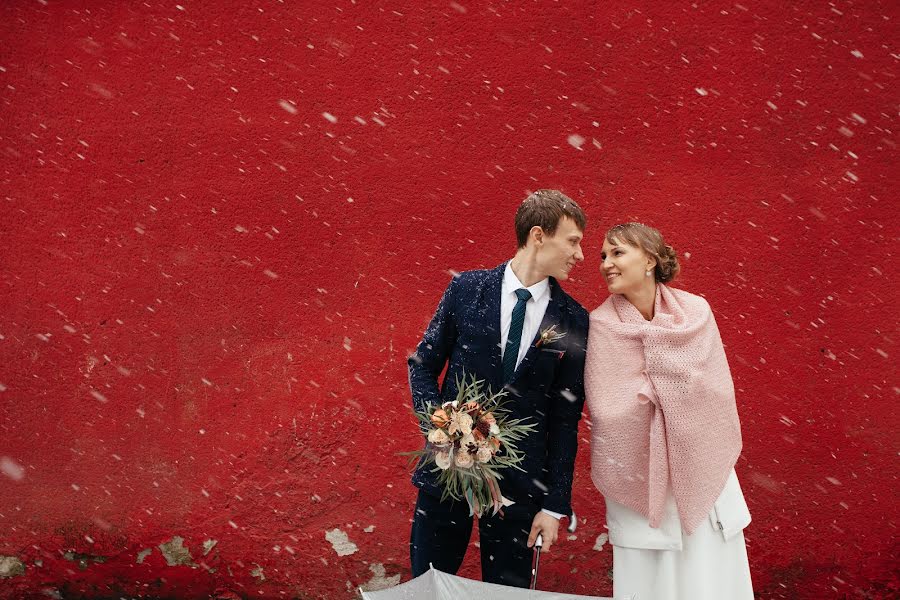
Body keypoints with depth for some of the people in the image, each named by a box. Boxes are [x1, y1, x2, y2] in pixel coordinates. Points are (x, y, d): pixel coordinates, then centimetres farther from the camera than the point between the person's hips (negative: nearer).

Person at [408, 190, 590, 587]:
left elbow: (566, 417, -1)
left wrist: (554, 505, -3)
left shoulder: (573, 321, -2)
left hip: (520, 480, 0)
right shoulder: (467, 289, -3)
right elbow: (423, 365, 5)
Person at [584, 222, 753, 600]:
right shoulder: (602, 325, -8)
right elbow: (606, 410, -13)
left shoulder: (695, 312, -3)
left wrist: (649, 387, -7)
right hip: (640, 485, -2)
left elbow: (717, 390, -1)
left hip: (703, 475, 2)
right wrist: (676, 386, -10)